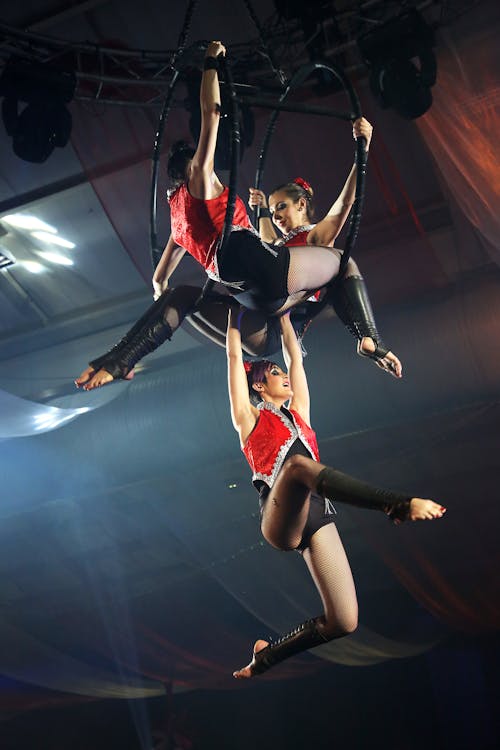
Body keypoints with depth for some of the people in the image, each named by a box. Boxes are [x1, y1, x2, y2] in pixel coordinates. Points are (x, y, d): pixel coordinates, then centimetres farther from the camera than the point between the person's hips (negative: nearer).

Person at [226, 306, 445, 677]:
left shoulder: (299, 413, 28)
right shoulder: (250, 417, 16)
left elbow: (296, 357, 32)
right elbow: (235, 357, 16)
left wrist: (284, 314, 40)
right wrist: (235, 313, 25)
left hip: (317, 517, 5)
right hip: (282, 520, -5)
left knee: (343, 622, -9)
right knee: (297, 463, -37)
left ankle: (266, 656, 14)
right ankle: (399, 505, -50)